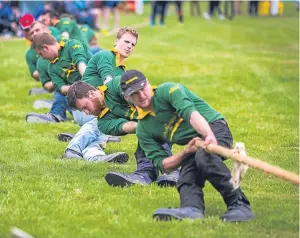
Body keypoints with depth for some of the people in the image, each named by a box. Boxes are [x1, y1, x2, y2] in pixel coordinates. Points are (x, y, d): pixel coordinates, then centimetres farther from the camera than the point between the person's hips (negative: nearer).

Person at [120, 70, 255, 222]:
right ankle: (192, 209, -56)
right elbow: (163, 166, 3)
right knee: (187, 179, -24)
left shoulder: (167, 90, -4)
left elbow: (189, 112, -25)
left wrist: (209, 135, -44)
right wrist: (186, 153, -19)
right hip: (193, 144, 6)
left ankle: (240, 205, -46)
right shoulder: (143, 130, 11)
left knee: (204, 155, -37)